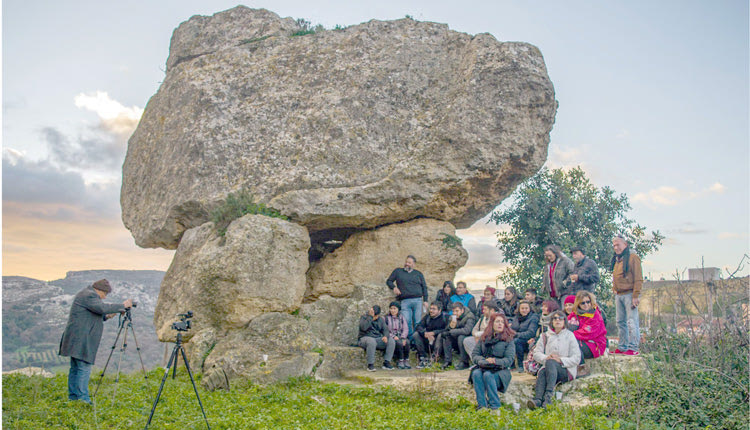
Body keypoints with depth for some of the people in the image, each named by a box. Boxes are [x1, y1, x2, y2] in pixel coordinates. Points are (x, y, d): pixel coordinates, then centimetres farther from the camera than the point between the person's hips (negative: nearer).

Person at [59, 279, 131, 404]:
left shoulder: (88, 294, 19)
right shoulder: (89, 295, -14)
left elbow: (93, 316, 25)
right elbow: (102, 308, -27)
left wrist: (106, 316, 9)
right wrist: (122, 306, -20)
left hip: (77, 340, 11)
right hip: (81, 340, -11)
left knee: (76, 368, 13)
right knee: (84, 368, -10)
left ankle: (73, 397, 19)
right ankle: (83, 398, -10)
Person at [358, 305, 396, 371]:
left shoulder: (381, 320, 13)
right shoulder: (364, 317, -4)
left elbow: (385, 329, 3)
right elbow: (363, 327, -23)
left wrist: (385, 336, -19)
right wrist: (370, 316, -24)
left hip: (378, 339, 5)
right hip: (365, 338, -5)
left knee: (391, 341, -17)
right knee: (372, 341, -40)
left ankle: (386, 363, -12)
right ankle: (370, 365, -28)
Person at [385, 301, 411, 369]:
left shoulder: (402, 317, 13)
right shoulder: (387, 318, 5)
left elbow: (406, 329, 4)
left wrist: (403, 337, -14)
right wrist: (393, 336, -16)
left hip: (401, 336, 2)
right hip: (391, 337, -2)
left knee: (406, 342, -30)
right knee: (399, 343, -33)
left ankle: (406, 361, -22)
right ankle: (400, 361, -22)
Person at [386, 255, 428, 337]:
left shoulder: (418, 274, 18)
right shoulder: (398, 271, 15)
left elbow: (424, 287, 17)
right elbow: (389, 281, 18)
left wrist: (425, 300, 8)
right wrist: (394, 287, -3)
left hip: (417, 300, 1)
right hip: (405, 301, -1)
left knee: (417, 322, -2)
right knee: (407, 322, -8)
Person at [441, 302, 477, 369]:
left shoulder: (469, 317, -19)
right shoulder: (453, 317, 3)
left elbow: (466, 330, -34)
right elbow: (447, 330, -1)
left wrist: (451, 332, -30)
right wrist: (450, 326, -26)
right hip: (457, 339, 7)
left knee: (461, 337, -34)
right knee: (445, 336, -12)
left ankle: (465, 362, -23)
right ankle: (448, 361, -7)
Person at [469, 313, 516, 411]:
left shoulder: (508, 339, 6)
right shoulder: (483, 338, 15)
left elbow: (510, 359, -4)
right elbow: (474, 354, 9)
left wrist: (495, 361, -20)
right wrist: (484, 361, -12)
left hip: (500, 370, -3)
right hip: (483, 367, 3)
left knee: (487, 375, -34)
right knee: (476, 373, -30)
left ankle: (495, 405, -27)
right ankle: (481, 404, -29)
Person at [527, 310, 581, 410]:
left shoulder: (570, 336, 9)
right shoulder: (546, 336, 18)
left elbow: (577, 358, 1)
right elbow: (536, 353, 9)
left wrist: (561, 360, -15)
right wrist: (546, 358, -13)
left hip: (566, 370, -2)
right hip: (548, 368, 2)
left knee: (550, 363, -35)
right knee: (542, 373, -33)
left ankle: (548, 396, -50)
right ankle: (537, 399, -56)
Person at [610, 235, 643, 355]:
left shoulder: (632, 257, -5)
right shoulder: (616, 259, 18)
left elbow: (638, 279, -11)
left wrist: (636, 296, -16)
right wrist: (614, 290, 14)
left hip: (629, 294, -8)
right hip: (618, 295, 8)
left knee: (632, 322, -7)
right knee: (621, 322, 9)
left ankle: (633, 348, -6)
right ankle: (623, 347, 15)